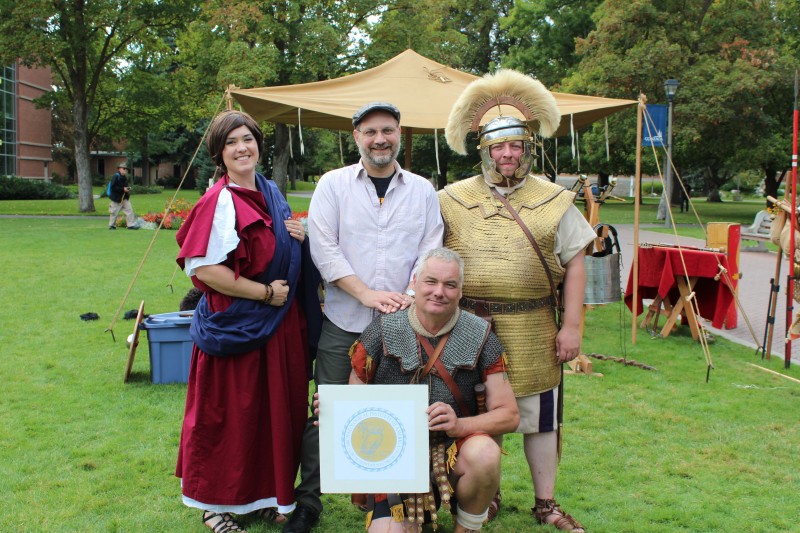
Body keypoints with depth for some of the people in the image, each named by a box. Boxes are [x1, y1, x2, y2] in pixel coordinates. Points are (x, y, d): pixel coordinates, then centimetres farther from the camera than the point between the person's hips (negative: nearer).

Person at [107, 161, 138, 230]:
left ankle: (131, 225, 4)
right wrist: (123, 189, -24)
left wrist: (127, 189, 5)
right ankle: (111, 225, 18)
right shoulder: (116, 176, -15)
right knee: (114, 212, 5)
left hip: (125, 198, 7)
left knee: (129, 210, 2)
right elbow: (113, 187, -22)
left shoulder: (124, 177, 10)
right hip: (117, 198, -7)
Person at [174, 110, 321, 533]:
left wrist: (299, 239, 0)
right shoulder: (220, 201, -15)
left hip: (278, 326, 8)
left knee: (274, 411, 14)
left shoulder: (271, 193, 10)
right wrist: (265, 293, -18)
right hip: (236, 327, -8)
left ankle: (260, 495, 31)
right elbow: (202, 267, -22)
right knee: (228, 417, 4)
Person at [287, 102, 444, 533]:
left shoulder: (422, 190, 10)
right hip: (343, 322, -1)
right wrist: (367, 293, -12)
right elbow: (323, 248, -4)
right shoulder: (333, 184, 4)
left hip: (404, 324, 2)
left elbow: (431, 251, 5)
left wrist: (409, 297, -11)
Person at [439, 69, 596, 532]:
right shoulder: (453, 200, 5)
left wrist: (571, 326, -4)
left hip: (533, 333, 0)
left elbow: (575, 265, 1)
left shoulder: (554, 201, 2)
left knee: (540, 419, 9)